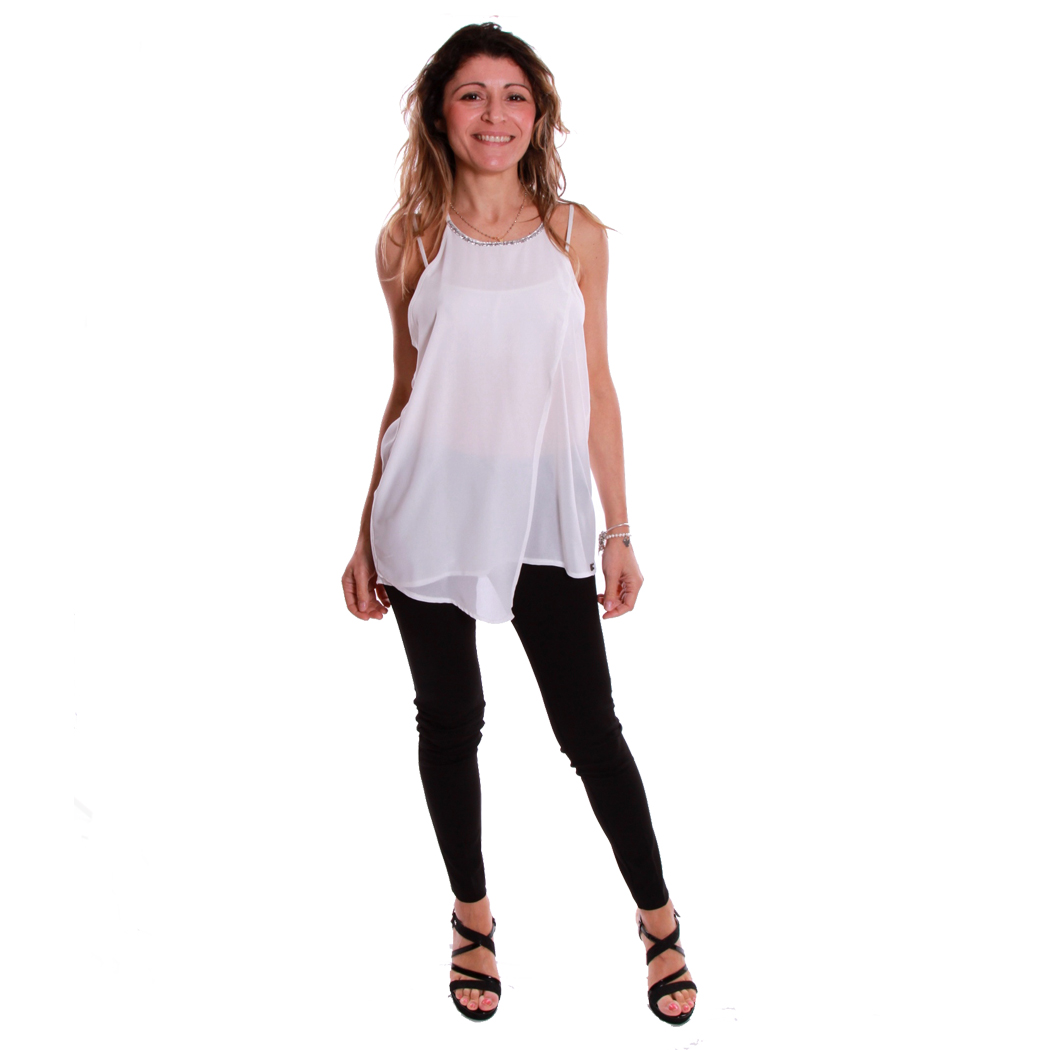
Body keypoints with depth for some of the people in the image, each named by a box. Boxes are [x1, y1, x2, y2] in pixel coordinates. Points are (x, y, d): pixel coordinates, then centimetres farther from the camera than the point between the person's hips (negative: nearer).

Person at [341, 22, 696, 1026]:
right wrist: (367, 538, 9)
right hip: (431, 517, 1)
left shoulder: (576, 234, 2)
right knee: (450, 724, 11)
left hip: (545, 515, 0)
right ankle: (473, 913, 33)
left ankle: (658, 916, 24)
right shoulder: (409, 241, 2)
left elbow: (597, 390, 5)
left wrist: (619, 532, 3)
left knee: (590, 728, 2)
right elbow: (404, 394, 8)